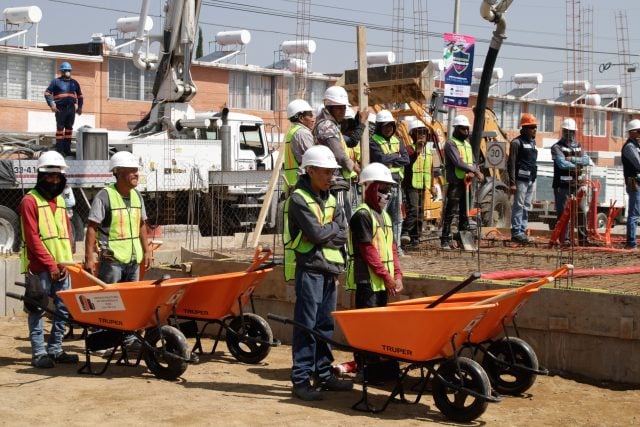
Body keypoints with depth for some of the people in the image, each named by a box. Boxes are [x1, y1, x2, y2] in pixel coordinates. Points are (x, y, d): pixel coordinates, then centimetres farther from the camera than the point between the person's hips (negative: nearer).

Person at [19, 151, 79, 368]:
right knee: (37, 310, 0)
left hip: (61, 267, 7)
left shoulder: (60, 200, 16)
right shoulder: (30, 201, -5)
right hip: (39, 268, -7)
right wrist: (50, 264, -14)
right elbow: (32, 238, -11)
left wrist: (64, 261, 1)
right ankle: (39, 353, 6)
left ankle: (55, 349, 18)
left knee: (64, 309, 7)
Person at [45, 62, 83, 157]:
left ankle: (67, 149, 15)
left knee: (69, 128, 8)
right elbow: (47, 93, -1)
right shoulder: (56, 81, 2)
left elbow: (79, 95, 23)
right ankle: (59, 150, -2)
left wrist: (80, 107, 14)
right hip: (60, 108, -4)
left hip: (71, 108, 5)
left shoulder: (74, 82, 15)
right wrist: (51, 104, -12)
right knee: (60, 128, -4)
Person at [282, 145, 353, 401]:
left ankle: (324, 374, 21)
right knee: (306, 325, -7)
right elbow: (317, 233, -19)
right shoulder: (299, 199, -9)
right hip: (309, 268, -8)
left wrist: (326, 234, -10)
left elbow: (343, 236, 6)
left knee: (325, 325, 13)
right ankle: (300, 380, -3)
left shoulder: (329, 199, 16)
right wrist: (334, 228, -1)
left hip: (329, 269, 8)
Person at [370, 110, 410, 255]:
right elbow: (381, 158, -20)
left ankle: (397, 246, 19)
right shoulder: (374, 143, -4)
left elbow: (406, 160, 4)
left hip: (396, 183, 7)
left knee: (397, 217, 11)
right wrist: (396, 156, -4)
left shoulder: (397, 142, 15)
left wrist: (390, 159, -8)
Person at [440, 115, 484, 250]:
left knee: (465, 213, 11)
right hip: (455, 183, -8)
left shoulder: (467, 144, 19)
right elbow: (458, 162, -19)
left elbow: (473, 162, 14)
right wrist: (476, 171, -18)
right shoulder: (451, 144, -7)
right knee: (450, 213, -6)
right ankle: (445, 240, -3)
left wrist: (473, 172, -10)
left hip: (467, 183, 8)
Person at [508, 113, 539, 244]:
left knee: (526, 207, 9)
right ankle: (516, 232, -3)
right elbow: (511, 163, -10)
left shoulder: (533, 142, 17)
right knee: (519, 206, -6)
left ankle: (523, 231, 13)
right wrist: (512, 183, -16)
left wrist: (534, 178, 15)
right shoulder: (517, 142, -6)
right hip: (521, 179, -8)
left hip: (531, 180, 8)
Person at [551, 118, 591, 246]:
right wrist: (577, 166, -7)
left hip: (579, 184, 5)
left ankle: (583, 239, 10)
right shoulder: (557, 147, -1)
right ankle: (565, 239, 1)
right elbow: (562, 163, -16)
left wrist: (572, 159, -11)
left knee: (582, 212, 4)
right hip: (563, 185, -5)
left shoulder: (578, 146, 17)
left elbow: (586, 160, 1)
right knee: (564, 213, -4)